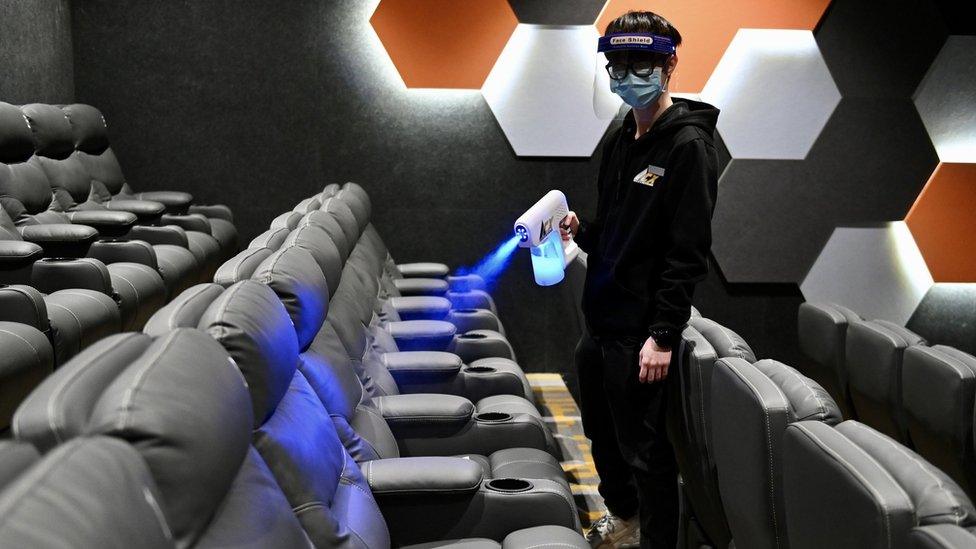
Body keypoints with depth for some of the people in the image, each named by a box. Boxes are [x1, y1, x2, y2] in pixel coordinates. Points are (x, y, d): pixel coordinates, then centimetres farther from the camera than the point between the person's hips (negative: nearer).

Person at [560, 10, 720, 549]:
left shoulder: (687, 145, -14)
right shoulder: (619, 141, 12)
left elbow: (688, 252, -19)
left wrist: (663, 334, -22)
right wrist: (580, 230, 1)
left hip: (640, 331, -9)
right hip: (599, 319, 9)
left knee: (644, 448, 2)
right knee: (602, 432, 23)